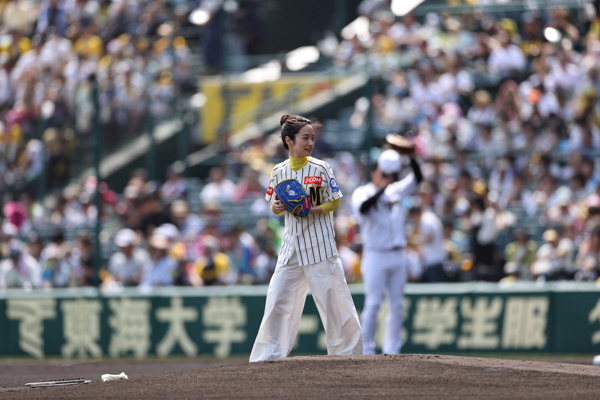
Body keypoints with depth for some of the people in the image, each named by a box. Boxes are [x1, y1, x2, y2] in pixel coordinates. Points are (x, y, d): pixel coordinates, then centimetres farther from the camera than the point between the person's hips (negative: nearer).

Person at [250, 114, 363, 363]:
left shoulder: (321, 169, -4)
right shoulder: (279, 172, 6)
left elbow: (334, 203, -1)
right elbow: (275, 206, 14)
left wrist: (312, 210, -18)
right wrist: (277, 208, -10)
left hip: (320, 245, -3)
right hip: (291, 246, 3)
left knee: (332, 299, -3)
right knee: (278, 299, 1)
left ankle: (349, 350, 8)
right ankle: (268, 356, 7)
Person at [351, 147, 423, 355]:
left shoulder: (396, 190, 13)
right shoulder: (363, 193, -3)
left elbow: (417, 179, 4)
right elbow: (363, 207, -24)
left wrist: (411, 158, -12)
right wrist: (382, 188, -34)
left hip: (398, 256, 6)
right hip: (375, 255, -6)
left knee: (397, 305, 6)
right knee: (373, 304, -9)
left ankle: (392, 350, 11)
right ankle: (366, 351, -5)